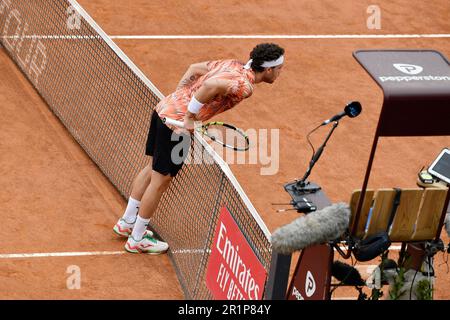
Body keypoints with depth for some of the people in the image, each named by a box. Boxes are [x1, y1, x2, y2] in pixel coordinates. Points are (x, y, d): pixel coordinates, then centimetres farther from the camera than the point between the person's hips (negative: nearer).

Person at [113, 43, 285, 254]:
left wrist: (179, 100, 14)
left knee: (153, 169, 25)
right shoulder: (245, 86, -17)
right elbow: (211, 84, -35)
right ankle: (137, 240, 18)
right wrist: (190, 116, -25)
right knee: (161, 180, 6)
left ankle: (127, 222, 39)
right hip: (177, 123, -9)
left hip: (164, 108, 9)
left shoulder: (232, 65, 10)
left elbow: (194, 68, 16)